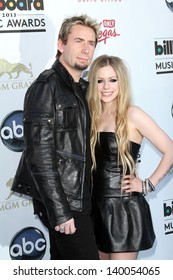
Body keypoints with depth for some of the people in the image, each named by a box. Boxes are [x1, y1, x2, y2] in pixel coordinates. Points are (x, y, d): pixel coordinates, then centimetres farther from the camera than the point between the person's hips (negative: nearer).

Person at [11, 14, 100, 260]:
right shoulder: (46, 86, -12)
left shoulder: (82, 89, 14)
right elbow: (39, 154, -18)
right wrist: (60, 211, -20)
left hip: (77, 198, 8)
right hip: (62, 201, -8)